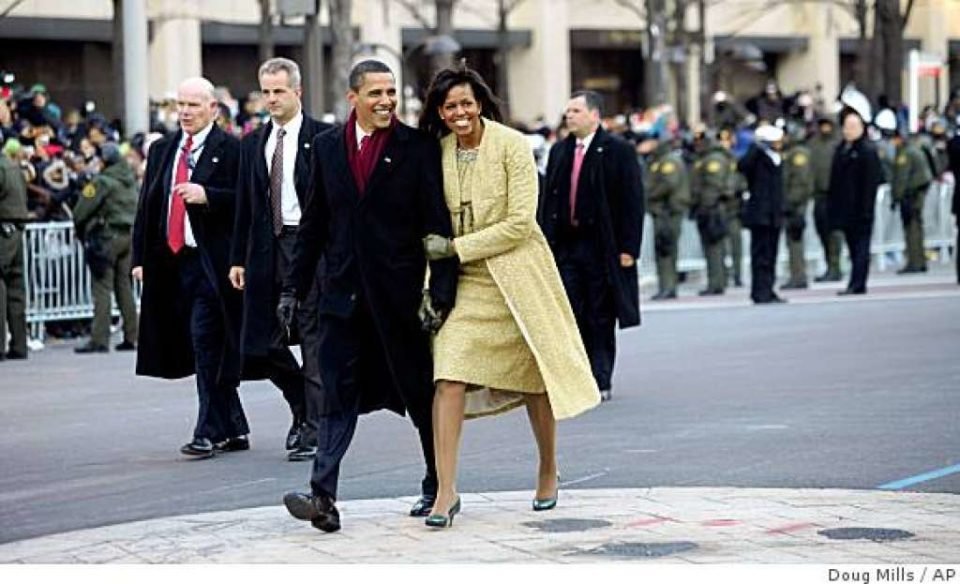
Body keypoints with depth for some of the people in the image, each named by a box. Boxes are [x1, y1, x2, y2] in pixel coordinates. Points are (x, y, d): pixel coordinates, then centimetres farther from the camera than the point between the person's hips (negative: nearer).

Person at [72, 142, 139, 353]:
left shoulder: (102, 182, -12)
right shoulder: (130, 180, 9)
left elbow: (81, 212, -11)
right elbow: (136, 208, 13)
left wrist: (82, 234, 5)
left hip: (107, 237, -7)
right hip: (129, 235, 7)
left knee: (102, 288, -6)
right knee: (124, 286, 12)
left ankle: (99, 339, -9)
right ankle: (131, 337, 13)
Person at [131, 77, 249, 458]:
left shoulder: (231, 150, -3)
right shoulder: (161, 151, 16)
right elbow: (147, 206, 16)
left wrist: (206, 195, -22)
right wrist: (141, 258, 11)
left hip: (211, 263, -6)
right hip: (170, 262, 6)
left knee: (207, 345, -8)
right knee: (202, 350, 10)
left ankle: (211, 432, -2)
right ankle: (234, 428, 19)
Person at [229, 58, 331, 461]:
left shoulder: (321, 138, -2)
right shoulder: (253, 144, 14)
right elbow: (245, 205, 14)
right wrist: (238, 258, 9)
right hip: (267, 250, 5)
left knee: (313, 338, -2)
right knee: (261, 344, 5)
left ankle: (312, 430, 5)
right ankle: (303, 408, 27)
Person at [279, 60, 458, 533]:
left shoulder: (417, 147, -3)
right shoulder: (327, 146, 7)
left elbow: (437, 224, -6)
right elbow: (314, 223, 12)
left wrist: (442, 292, -13)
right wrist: (295, 287, 9)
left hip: (399, 293, -2)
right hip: (344, 292, 3)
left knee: (420, 393, 9)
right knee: (337, 394, -3)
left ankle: (438, 489, 24)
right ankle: (323, 497, -7)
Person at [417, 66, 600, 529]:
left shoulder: (512, 145, -11)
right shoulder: (438, 151, 2)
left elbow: (519, 223, -15)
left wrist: (453, 247, -16)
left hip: (519, 276, -3)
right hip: (466, 282, 3)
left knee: (535, 377, 9)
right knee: (449, 377, -12)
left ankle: (548, 472, 32)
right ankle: (446, 492, -10)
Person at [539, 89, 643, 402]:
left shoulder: (618, 151, -3)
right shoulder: (559, 151, 12)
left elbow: (632, 202, -6)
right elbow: (547, 200, 14)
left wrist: (627, 248, -11)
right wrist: (545, 243, 8)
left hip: (602, 246, -4)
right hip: (565, 246, 4)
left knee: (601, 319, 3)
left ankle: (601, 382, 10)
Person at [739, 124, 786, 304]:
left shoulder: (777, 159, 16)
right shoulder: (758, 158, -8)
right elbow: (742, 166, -30)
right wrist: (757, 148, -29)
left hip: (774, 215, 8)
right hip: (760, 215, -8)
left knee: (770, 256, 10)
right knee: (761, 255, -7)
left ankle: (767, 291, 15)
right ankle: (761, 292, -6)